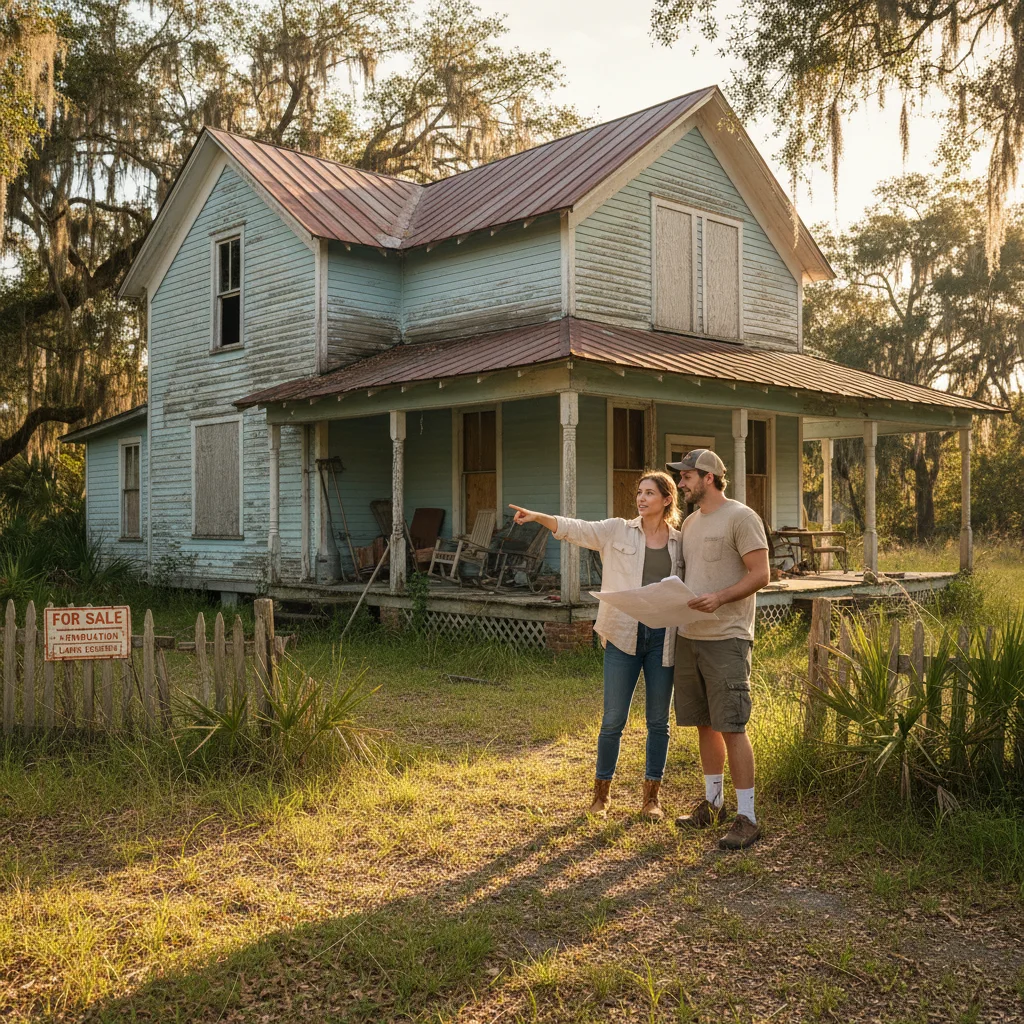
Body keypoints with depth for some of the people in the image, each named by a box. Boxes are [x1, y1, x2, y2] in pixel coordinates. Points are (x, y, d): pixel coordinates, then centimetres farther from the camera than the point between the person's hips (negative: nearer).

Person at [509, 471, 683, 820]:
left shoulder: (680, 542, 8)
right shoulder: (618, 531, 3)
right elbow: (575, 529, -9)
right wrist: (538, 517, -24)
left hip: (663, 639, 2)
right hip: (623, 636, -2)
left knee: (659, 721, 9)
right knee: (613, 720, 3)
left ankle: (651, 796, 23)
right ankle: (602, 792, 21)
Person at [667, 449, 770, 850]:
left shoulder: (741, 517, -8)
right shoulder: (690, 522, 17)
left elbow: (760, 574, -13)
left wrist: (720, 597, -26)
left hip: (725, 639, -8)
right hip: (688, 636, 8)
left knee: (731, 727, -7)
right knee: (704, 724, 14)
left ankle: (746, 817, 0)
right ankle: (712, 802, 27)